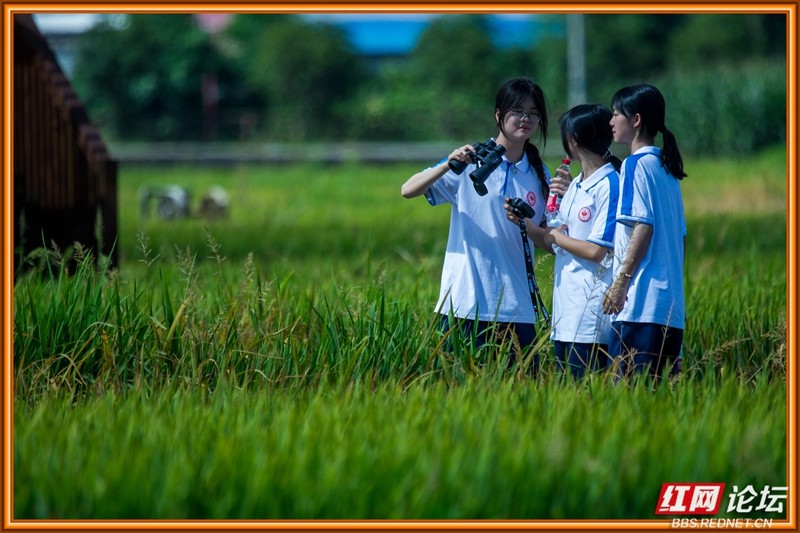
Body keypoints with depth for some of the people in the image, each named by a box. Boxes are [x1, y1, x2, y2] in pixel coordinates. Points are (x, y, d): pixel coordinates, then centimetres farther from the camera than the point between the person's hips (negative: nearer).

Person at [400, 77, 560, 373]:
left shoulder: (539, 174, 12)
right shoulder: (471, 162, 0)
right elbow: (408, 190, -5)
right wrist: (449, 165, -20)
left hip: (515, 305, 4)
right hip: (467, 302, -4)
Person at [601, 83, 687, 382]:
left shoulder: (636, 164, -6)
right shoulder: (666, 167, 19)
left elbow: (644, 226, -15)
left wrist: (621, 281, -16)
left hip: (640, 302, -9)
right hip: (671, 305, 9)